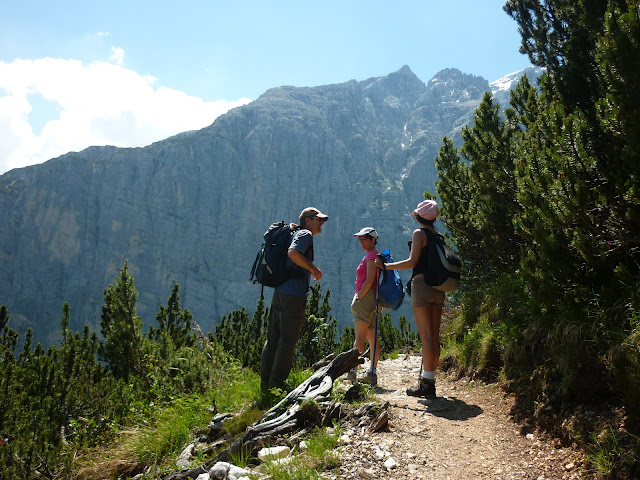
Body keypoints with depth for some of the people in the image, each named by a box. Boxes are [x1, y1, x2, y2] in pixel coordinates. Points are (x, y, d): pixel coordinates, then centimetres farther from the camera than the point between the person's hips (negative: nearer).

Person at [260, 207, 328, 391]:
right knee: (288, 342, -2)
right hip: (293, 296, -9)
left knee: (272, 340, 11)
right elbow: (293, 252, -25)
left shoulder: (296, 234, 22)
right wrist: (314, 269, -17)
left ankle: (265, 382, 17)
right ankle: (276, 383, 2)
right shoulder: (305, 234, -6)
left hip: (280, 292, 9)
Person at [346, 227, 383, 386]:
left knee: (360, 337, -12)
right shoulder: (372, 255, 21)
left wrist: (358, 298, -14)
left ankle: (353, 371, -14)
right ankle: (372, 374, 8)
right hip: (372, 301, 10)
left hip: (366, 297, -10)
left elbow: (369, 280, -17)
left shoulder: (371, 255, -8)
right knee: (372, 337, 7)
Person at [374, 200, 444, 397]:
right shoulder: (437, 235, 16)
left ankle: (426, 383, -8)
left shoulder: (419, 233, -5)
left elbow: (412, 262, -12)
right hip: (438, 288, 8)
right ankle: (429, 380, 13)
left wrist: (385, 266, -7)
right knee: (434, 336, 8)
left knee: (426, 336, -8)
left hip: (422, 284, -8)